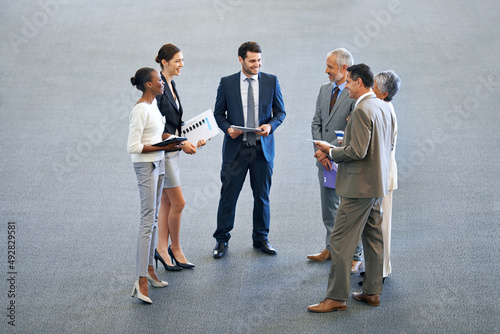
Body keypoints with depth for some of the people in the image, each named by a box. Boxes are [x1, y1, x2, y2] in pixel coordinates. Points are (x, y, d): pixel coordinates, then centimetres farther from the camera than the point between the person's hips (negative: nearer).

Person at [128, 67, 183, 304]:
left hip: (157, 163, 10)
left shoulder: (153, 103, 10)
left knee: (153, 217, 14)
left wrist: (169, 139, 6)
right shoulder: (140, 110, -19)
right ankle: (141, 281, -10)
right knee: (148, 219, -10)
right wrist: (163, 147, -21)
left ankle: (149, 268, 22)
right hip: (145, 166, -10)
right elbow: (133, 146, -22)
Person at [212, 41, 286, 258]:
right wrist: (227, 128, -13)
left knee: (262, 196, 11)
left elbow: (280, 112, 7)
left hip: (263, 148, 1)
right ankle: (222, 240, 15)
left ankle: (261, 238, 27)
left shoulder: (271, 81, 2)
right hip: (236, 147, -1)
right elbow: (218, 113, 7)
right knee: (228, 195, 2)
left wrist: (270, 125, -13)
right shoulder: (227, 83, 0)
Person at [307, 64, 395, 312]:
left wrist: (331, 152, -9)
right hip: (378, 182, 10)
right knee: (373, 238, 15)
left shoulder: (361, 110, -20)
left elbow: (357, 152, -24)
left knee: (341, 241, -4)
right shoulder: (383, 107, 10)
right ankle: (372, 292, 22)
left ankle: (337, 297, 0)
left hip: (360, 186, -10)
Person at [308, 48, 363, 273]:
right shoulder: (324, 89, 9)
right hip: (325, 161, 7)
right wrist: (320, 151, -4)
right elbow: (316, 123, 10)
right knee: (329, 209, 18)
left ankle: (355, 257, 14)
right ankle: (331, 248, 32)